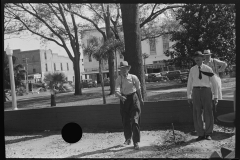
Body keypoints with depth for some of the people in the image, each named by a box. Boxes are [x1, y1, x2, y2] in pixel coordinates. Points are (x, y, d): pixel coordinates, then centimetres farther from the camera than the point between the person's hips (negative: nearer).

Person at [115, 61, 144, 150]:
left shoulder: (133, 78, -8)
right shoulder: (119, 79, -6)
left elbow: (138, 89, 6)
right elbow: (116, 91, -19)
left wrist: (141, 99, 17)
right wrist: (120, 96, -40)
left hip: (133, 99, -2)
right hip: (124, 100, 2)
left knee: (135, 121, -10)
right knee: (125, 121, 12)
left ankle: (136, 142, -4)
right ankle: (128, 138, 35)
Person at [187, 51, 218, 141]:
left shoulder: (208, 69, 1)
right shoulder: (192, 70, 7)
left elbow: (214, 83, 4)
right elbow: (189, 84, 10)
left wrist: (216, 97, 0)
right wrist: (189, 97, 5)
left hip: (206, 91, -1)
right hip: (196, 92, 2)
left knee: (208, 113, 0)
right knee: (197, 114, 1)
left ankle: (208, 134, 17)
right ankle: (200, 134, 12)